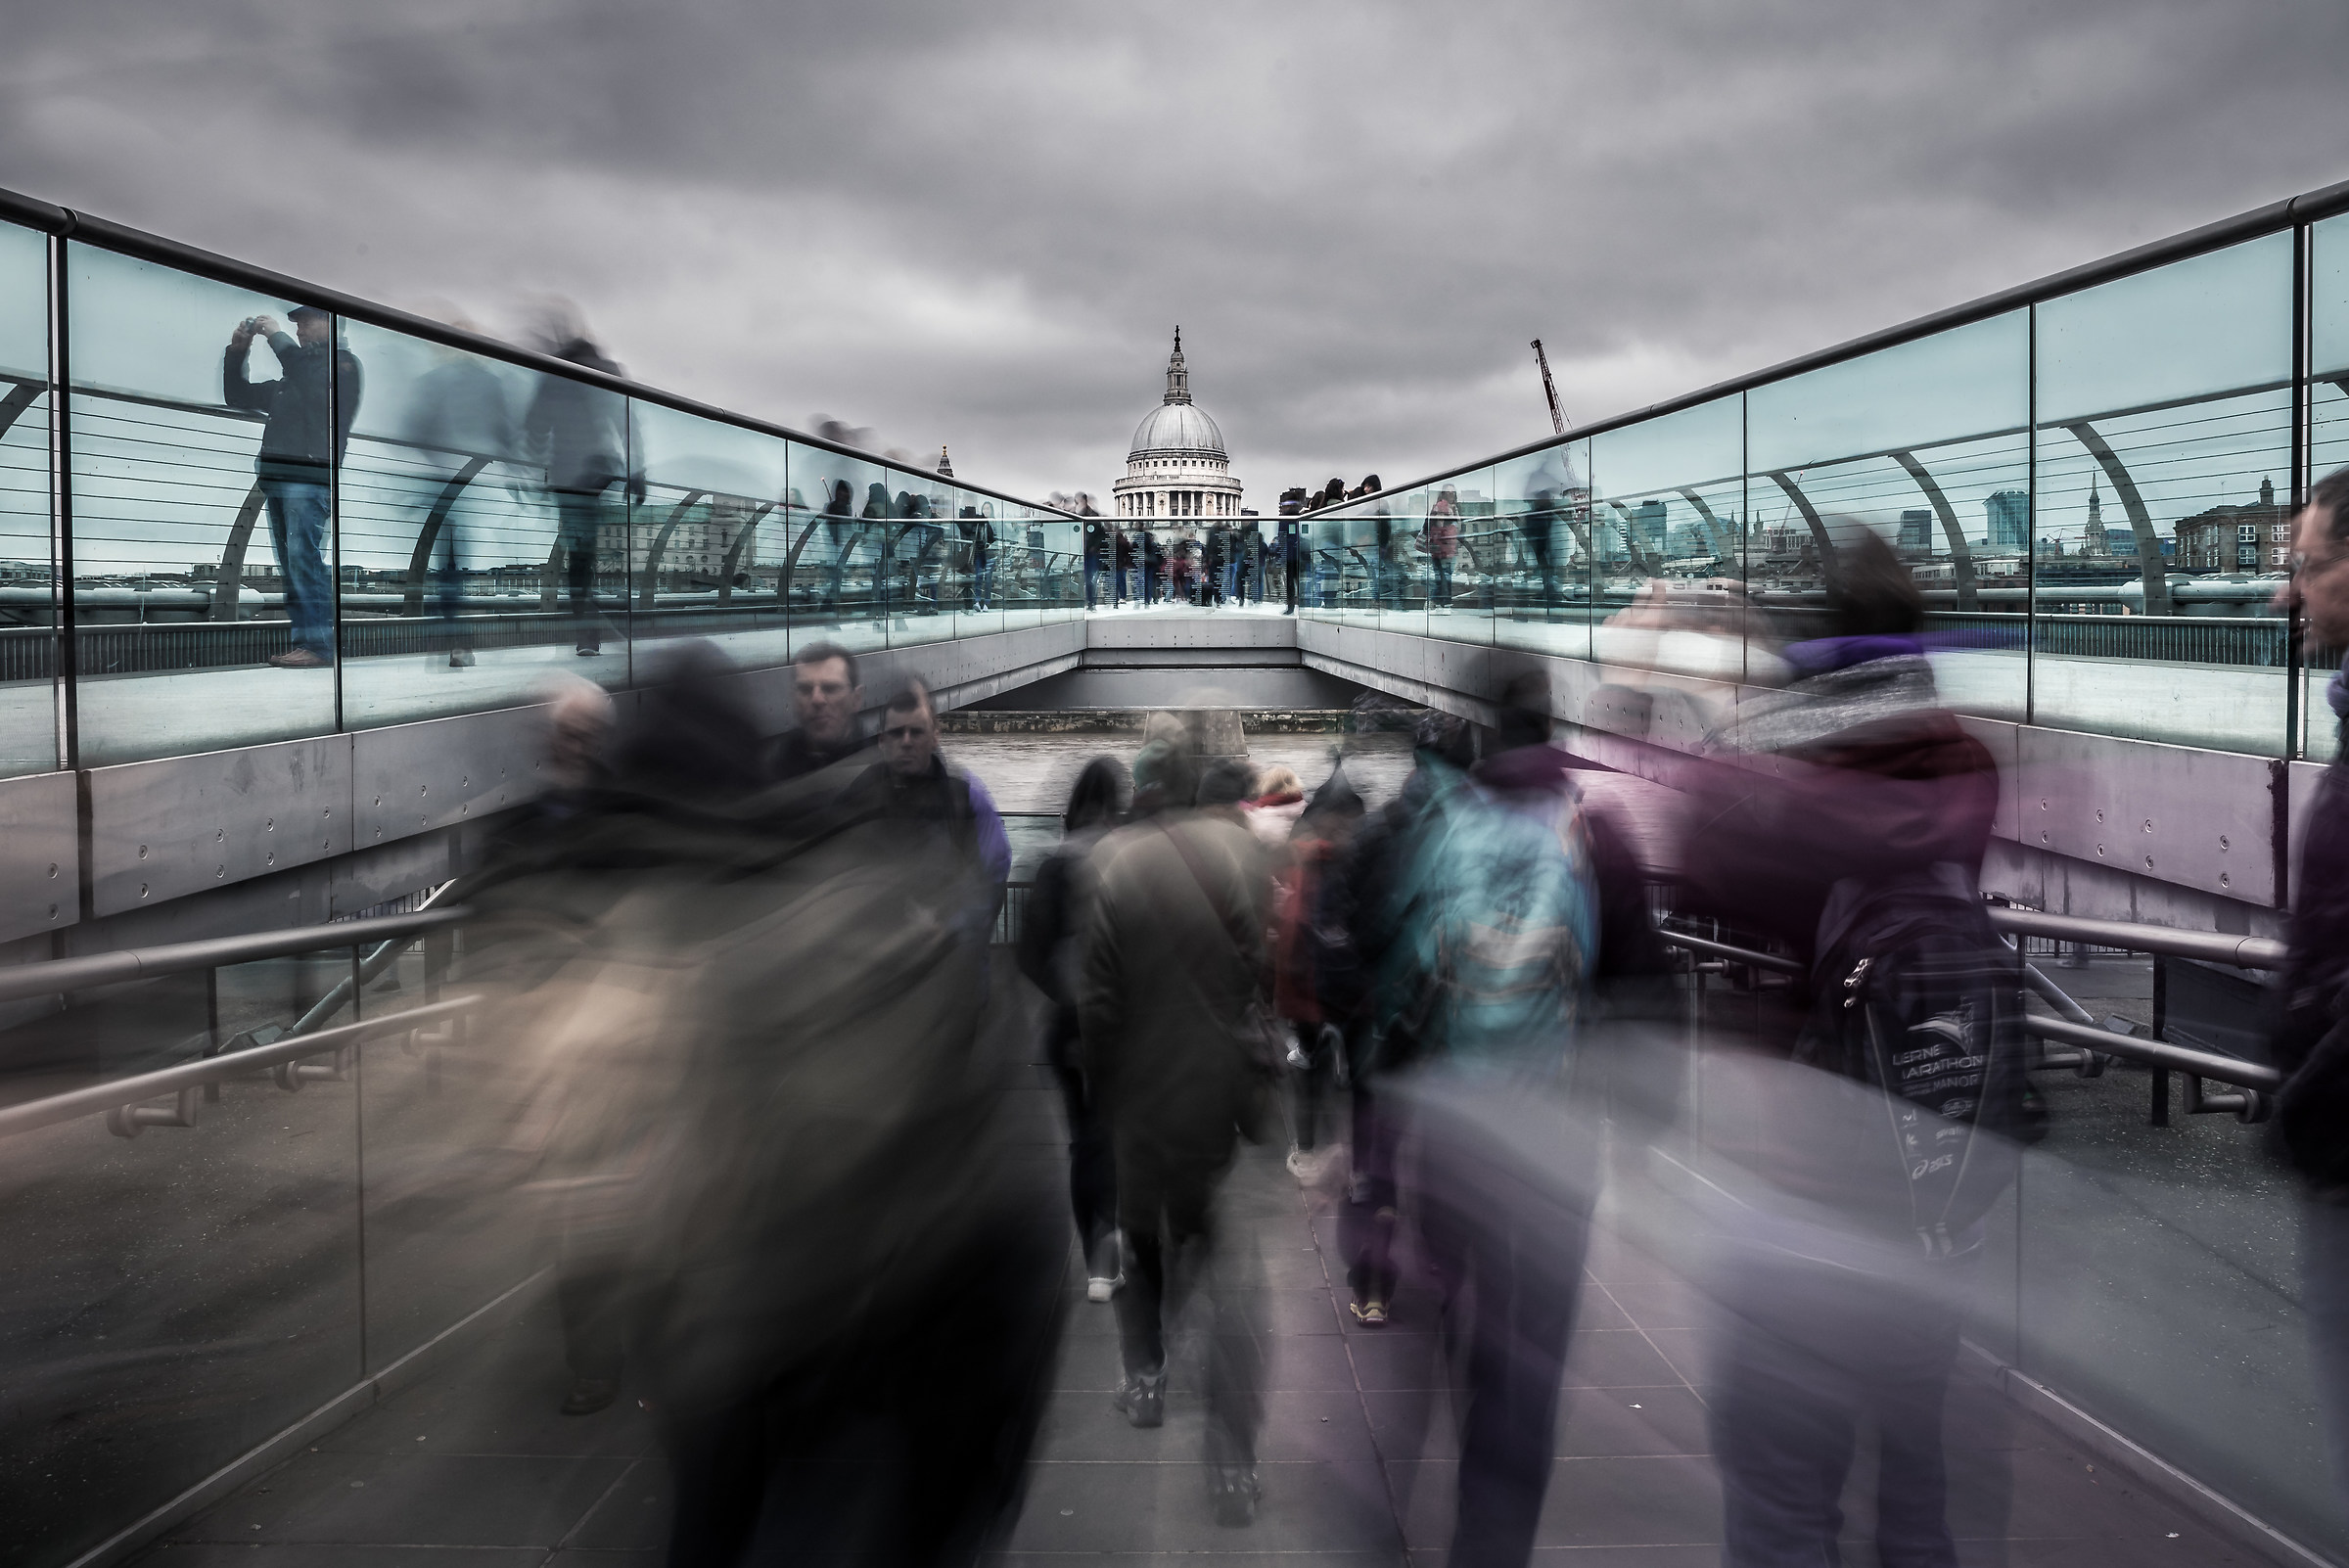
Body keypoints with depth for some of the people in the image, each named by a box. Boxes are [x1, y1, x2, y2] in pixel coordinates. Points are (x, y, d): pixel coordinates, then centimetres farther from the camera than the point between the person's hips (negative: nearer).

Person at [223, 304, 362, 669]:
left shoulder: (342, 364, 5)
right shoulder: (288, 380, 28)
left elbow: (314, 382, -17)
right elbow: (237, 396, 32)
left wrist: (277, 337, -8)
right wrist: (237, 351, 18)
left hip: (309, 478, -8)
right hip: (276, 478, 8)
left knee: (303, 557, -15)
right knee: (290, 564, 4)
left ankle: (320, 644, -17)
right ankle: (303, 639, 4)